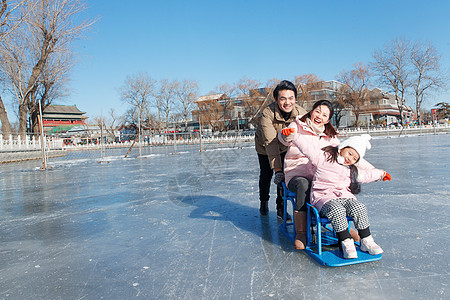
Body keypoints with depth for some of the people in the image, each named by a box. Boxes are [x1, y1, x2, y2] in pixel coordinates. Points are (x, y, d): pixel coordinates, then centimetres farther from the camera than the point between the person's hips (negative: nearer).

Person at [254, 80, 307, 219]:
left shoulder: (301, 113, -28)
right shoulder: (267, 113, -37)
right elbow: (271, 143, -41)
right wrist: (277, 169, -45)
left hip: (285, 146, 2)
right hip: (265, 146, -2)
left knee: (284, 176, -6)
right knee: (266, 175, 7)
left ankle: (281, 208, 10)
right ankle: (263, 203, 33)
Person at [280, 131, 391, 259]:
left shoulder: (351, 170, 23)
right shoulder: (324, 158, 2)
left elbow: (365, 175, 42)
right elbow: (307, 148, -9)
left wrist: (380, 174, 54)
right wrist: (293, 135, -20)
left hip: (345, 197, 6)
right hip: (324, 197, -5)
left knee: (359, 208, -23)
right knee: (337, 211, -35)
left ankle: (366, 241, -8)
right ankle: (346, 243, -24)